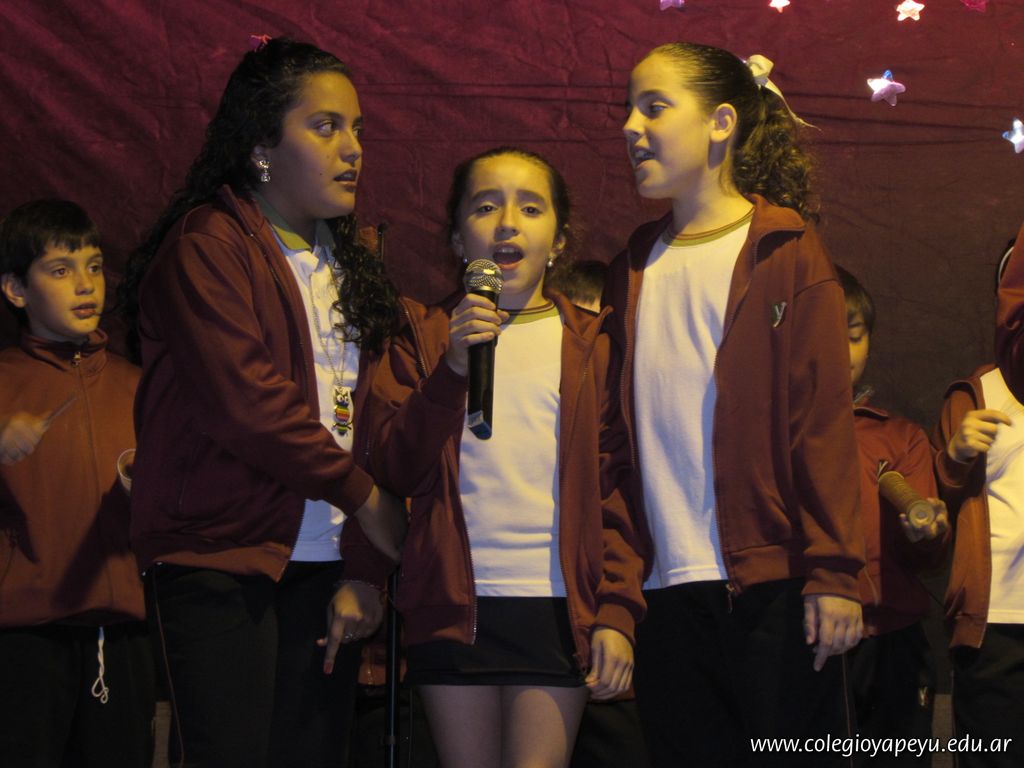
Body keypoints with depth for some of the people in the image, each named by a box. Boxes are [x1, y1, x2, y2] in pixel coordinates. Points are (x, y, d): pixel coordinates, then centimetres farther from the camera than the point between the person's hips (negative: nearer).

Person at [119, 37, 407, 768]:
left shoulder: (347, 265, 17)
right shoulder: (209, 244, -6)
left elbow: (363, 424, 10)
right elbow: (245, 403, -17)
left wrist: (359, 569, -1)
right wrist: (364, 496, -8)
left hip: (321, 573, 6)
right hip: (221, 564, -6)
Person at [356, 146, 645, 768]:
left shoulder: (590, 343, 9)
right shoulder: (424, 334, 10)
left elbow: (616, 485, 5)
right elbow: (393, 472, 1)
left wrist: (618, 612, -5)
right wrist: (453, 371, -11)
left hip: (560, 604, -1)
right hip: (453, 604, 1)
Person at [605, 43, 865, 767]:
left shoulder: (785, 250, 1)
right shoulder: (635, 270, 14)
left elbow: (824, 419, -5)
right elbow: (621, 435, 14)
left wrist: (833, 572, -12)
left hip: (773, 589, -4)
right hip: (670, 592, 5)